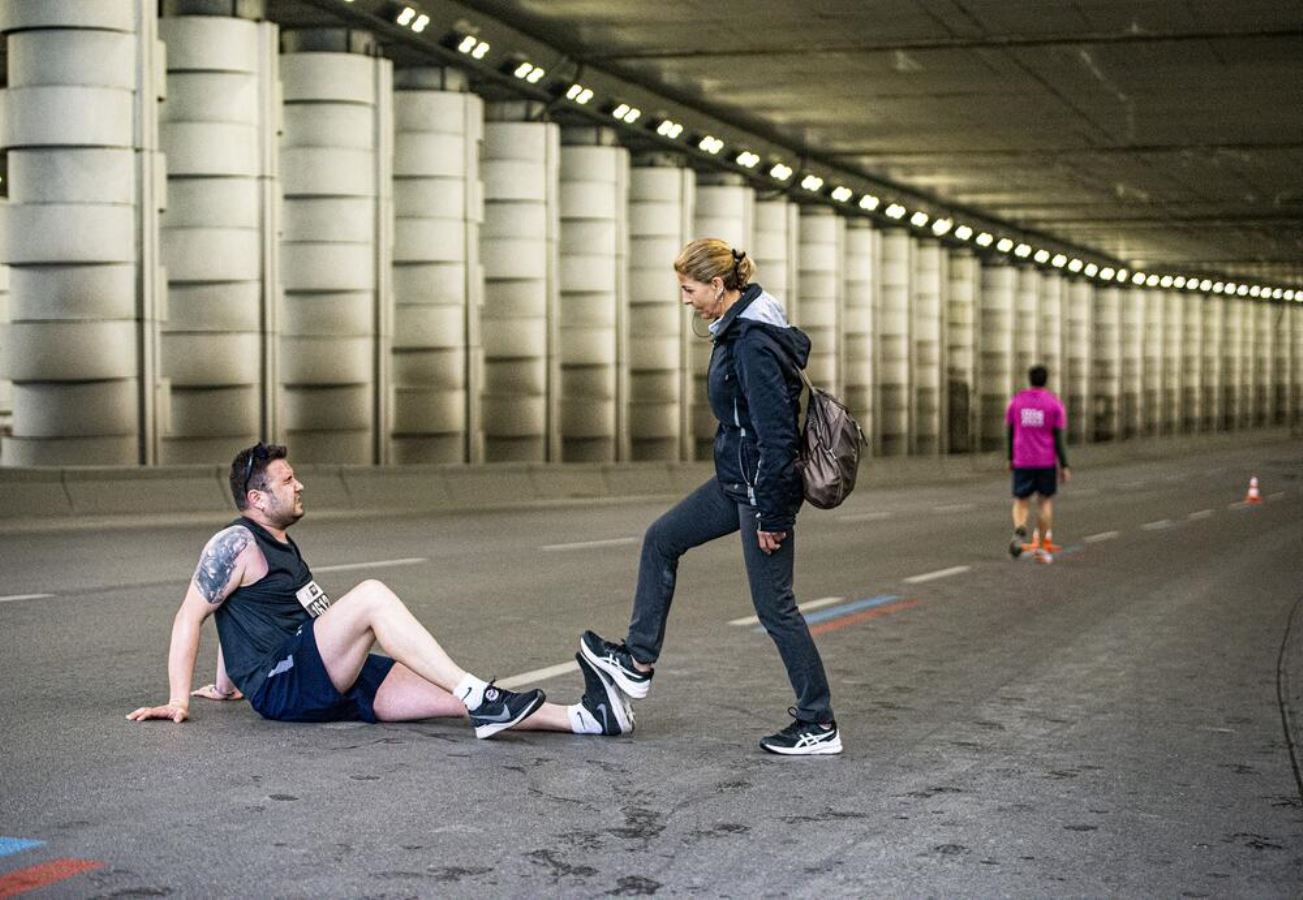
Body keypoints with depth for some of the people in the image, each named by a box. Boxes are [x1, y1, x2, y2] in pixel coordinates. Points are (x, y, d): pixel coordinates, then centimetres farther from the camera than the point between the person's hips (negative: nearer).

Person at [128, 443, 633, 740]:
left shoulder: (280, 545, 24)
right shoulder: (236, 544, -4)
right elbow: (189, 617, -7)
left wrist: (225, 687, 39)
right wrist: (178, 701, -13)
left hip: (335, 682, 8)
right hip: (284, 687, -8)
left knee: (456, 698, -11)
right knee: (371, 596, -30)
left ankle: (584, 718, -25)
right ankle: (479, 698, -37)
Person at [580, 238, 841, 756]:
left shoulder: (753, 343, -23)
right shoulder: (737, 330, 8)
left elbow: (776, 433, -25)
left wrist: (772, 514, -21)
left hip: (763, 486, -10)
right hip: (736, 480, 10)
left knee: (774, 605, -2)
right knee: (662, 539, 18)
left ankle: (819, 727, 9)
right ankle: (639, 663, 27)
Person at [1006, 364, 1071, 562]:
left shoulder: (1016, 401, 4)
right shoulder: (1054, 403, -2)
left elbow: (1010, 433, 9)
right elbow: (1058, 438, -5)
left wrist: (1010, 459, 20)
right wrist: (1064, 466, -2)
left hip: (1021, 462, 1)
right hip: (1046, 461, -1)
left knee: (1021, 501, 6)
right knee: (1045, 501, 11)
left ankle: (1019, 531, -26)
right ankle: (1041, 547, 9)